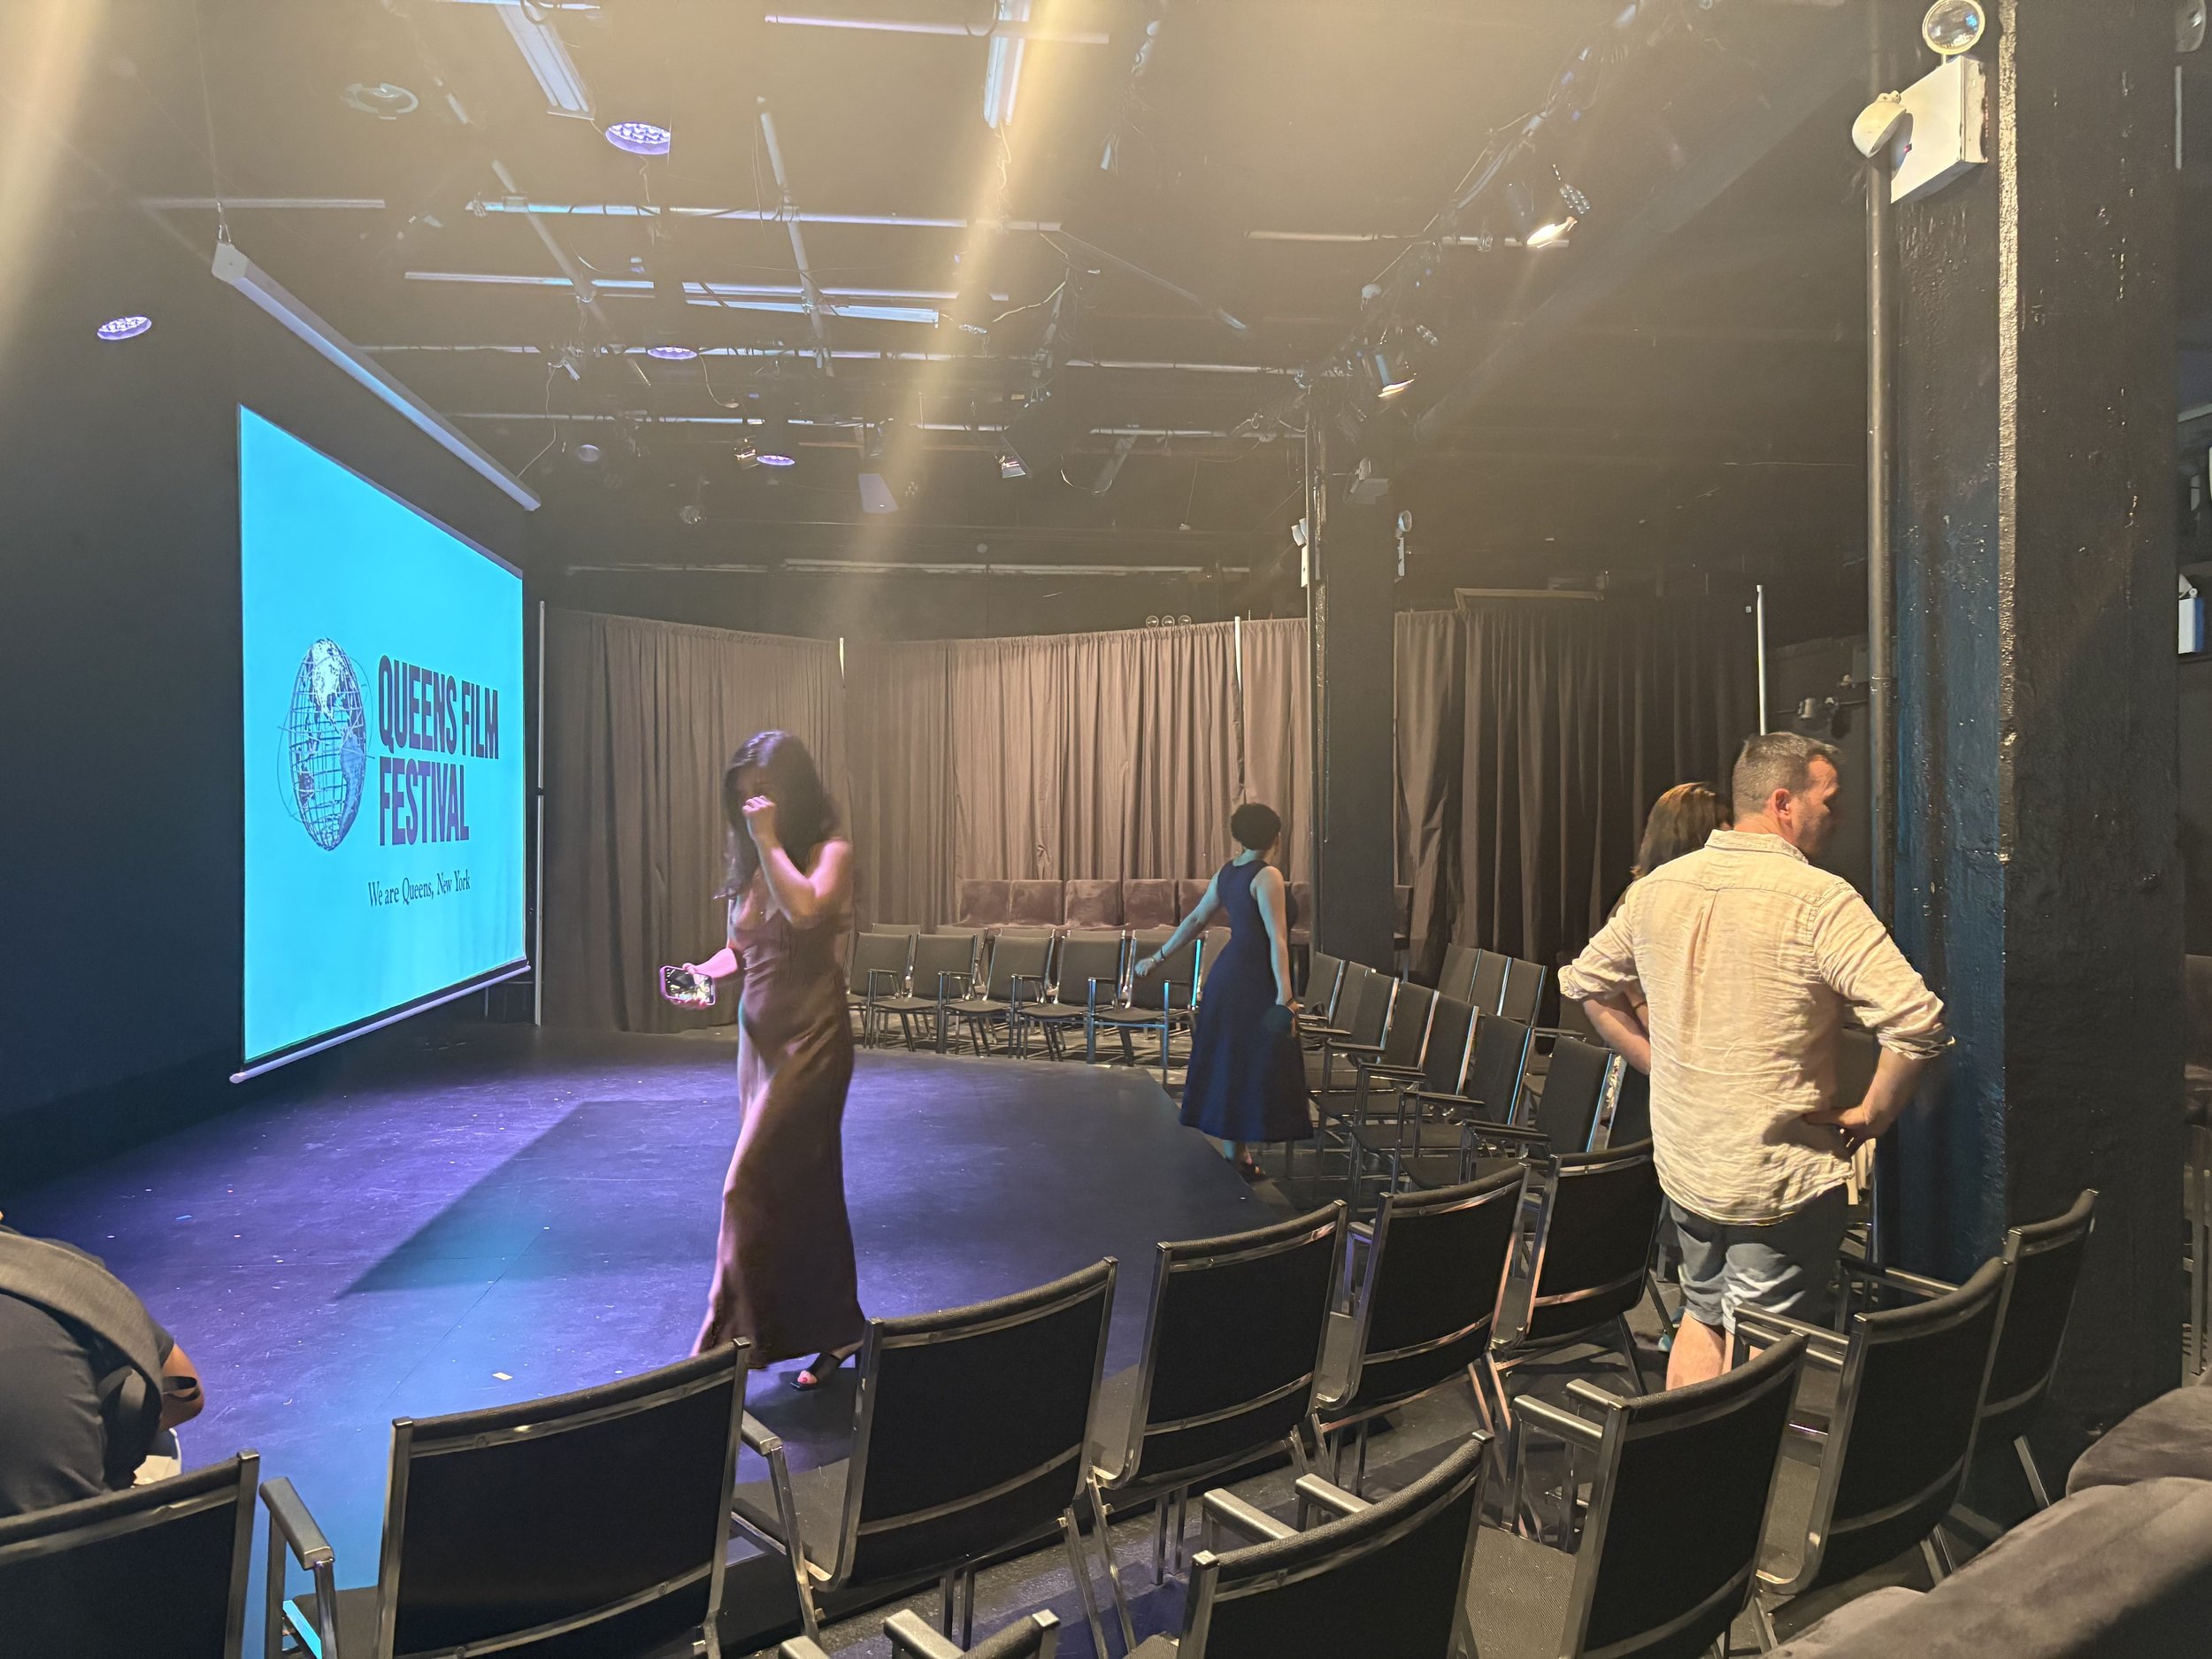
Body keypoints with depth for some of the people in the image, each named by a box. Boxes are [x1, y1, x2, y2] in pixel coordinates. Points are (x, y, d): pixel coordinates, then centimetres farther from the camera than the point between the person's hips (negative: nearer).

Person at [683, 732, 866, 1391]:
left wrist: (769, 839, -19)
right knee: (802, 1187, 13)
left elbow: (806, 909, -28)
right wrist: (705, 971, -4)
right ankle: (836, 1331, 26)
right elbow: (741, 947, 16)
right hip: (758, 1033, 7)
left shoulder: (829, 850, -8)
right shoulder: (750, 860, 11)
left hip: (811, 1037, -7)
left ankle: (728, 1339, -3)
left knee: (750, 1186, -11)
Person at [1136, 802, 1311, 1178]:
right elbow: (1277, 939, -21)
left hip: (1227, 974, 8)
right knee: (1251, 1066, 0)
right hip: (1255, 981, -8)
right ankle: (1236, 1153, 5)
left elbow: (1195, 920, 15)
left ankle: (1234, 1149, 23)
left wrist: (1159, 957, 25)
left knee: (1229, 1062, 14)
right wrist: (1285, 997, -25)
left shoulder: (1226, 873, 8)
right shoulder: (1267, 876, -15)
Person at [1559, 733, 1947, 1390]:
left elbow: (1584, 982, 12)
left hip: (1682, 1169, 6)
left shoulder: (1657, 888, 1)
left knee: (1701, 1317, 23)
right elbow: (1916, 1021, -26)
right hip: (1781, 1183, -6)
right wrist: (1870, 1115, -12)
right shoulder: (1819, 899, -18)